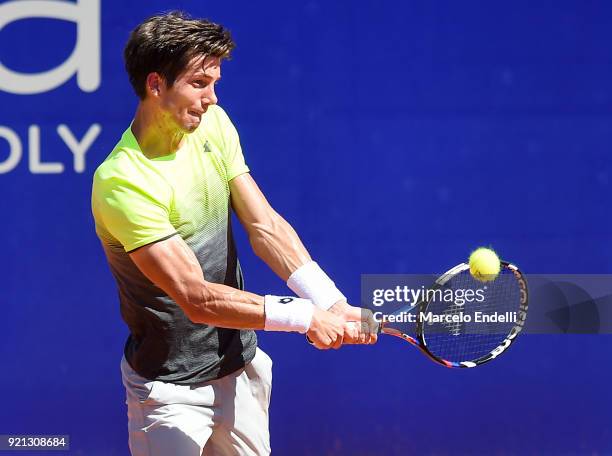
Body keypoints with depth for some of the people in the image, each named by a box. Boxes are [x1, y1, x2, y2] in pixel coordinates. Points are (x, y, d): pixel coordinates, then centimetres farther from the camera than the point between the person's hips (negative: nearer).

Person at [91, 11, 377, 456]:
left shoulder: (212, 123, -3)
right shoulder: (123, 183, -26)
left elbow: (266, 227, -7)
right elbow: (198, 298, -27)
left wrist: (332, 303, -20)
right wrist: (305, 317, -28)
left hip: (241, 364, 7)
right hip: (172, 388, -7)